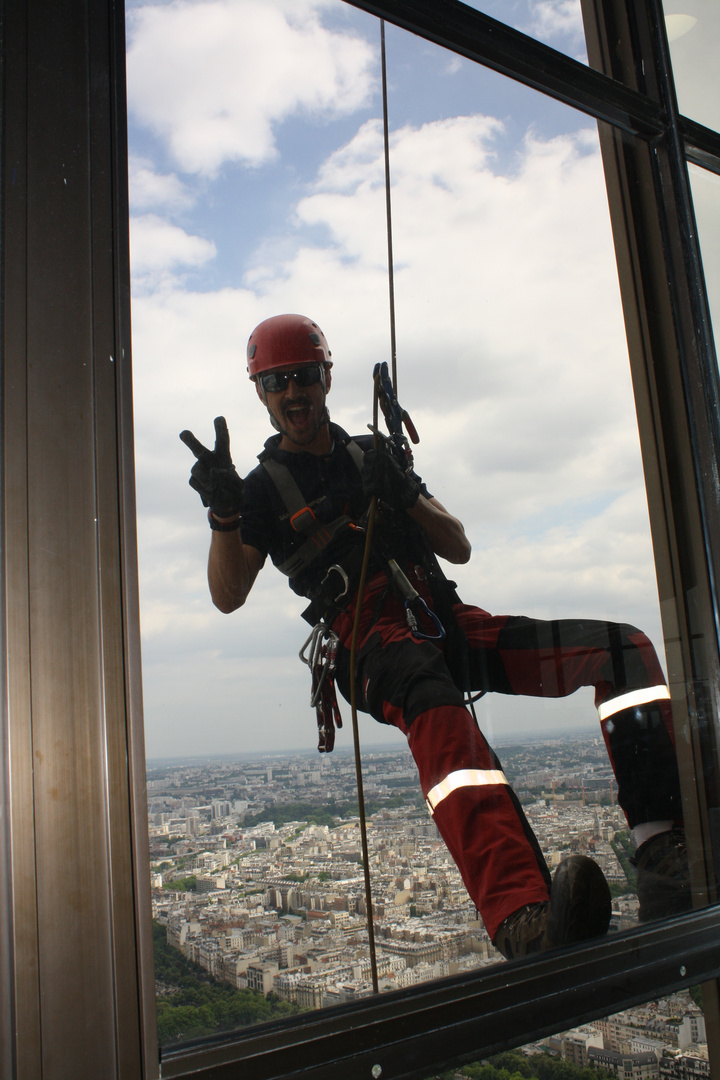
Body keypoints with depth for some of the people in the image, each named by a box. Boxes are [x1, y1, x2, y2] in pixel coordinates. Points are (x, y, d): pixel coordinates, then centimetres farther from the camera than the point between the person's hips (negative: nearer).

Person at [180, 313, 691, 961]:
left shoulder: (372, 455, 23)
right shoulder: (264, 489, 11)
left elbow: (460, 548, 19)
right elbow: (228, 597, -3)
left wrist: (403, 494, -1)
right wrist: (222, 512, -21)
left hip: (448, 623, 6)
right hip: (375, 640, -5)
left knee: (624, 649, -13)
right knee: (437, 704, -43)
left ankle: (664, 862, -29)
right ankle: (523, 923, -59)